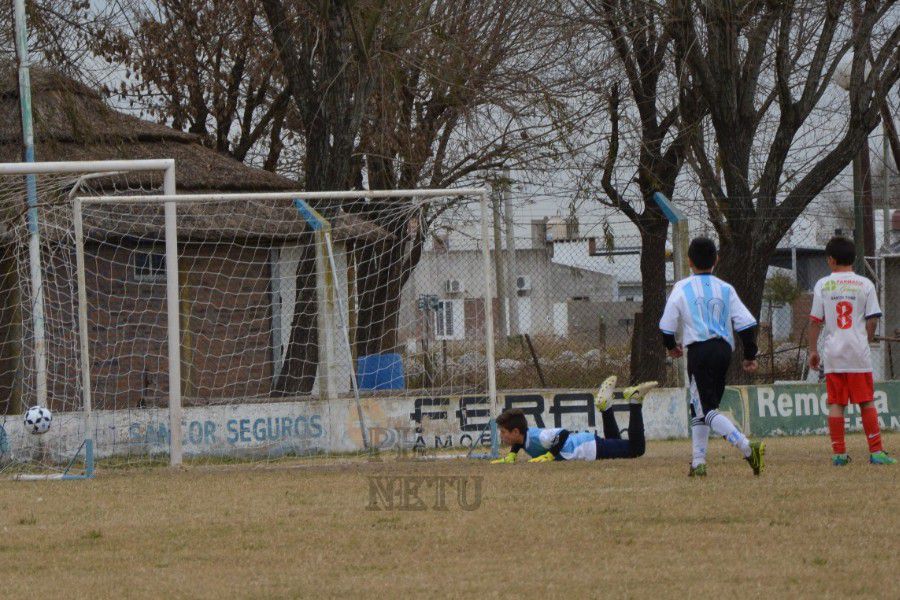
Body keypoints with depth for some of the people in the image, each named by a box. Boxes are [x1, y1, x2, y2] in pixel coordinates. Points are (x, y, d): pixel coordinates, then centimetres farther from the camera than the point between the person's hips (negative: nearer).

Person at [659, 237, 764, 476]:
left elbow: (667, 326, 3)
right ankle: (698, 462, 14)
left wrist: (671, 346, 23)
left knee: (707, 409, -9)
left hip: (699, 350, -5)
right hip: (724, 349, 5)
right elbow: (747, 323, 3)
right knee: (699, 406, 17)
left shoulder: (682, 288, 2)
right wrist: (750, 356, 12)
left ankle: (747, 447, -28)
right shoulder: (726, 289, 9)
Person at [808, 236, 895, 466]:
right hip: (859, 352, 0)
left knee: (835, 404, 4)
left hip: (833, 354, 0)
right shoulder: (865, 284, 0)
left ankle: (838, 453, 2)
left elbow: (815, 320, 1)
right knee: (866, 402, 4)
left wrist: (813, 350, 8)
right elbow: (872, 320, -1)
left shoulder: (822, 285, 1)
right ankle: (876, 451, -1)